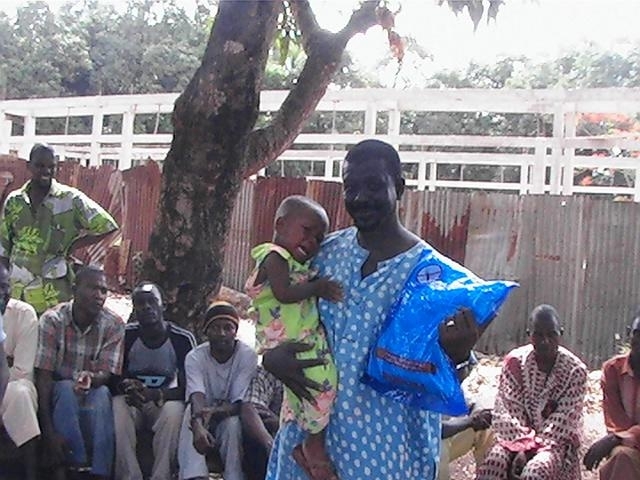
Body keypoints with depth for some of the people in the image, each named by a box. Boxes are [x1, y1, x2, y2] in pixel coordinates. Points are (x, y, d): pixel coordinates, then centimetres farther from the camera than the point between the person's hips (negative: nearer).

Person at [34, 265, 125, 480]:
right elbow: (43, 375, -21)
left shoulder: (114, 325, -12)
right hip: (59, 392, -1)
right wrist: (48, 430, -29)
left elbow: (106, 374, -16)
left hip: (94, 392, 1)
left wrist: (91, 378, -43)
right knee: (66, 390, -33)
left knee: (102, 393, -32)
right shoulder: (52, 320, -17)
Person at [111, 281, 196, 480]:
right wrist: (128, 388, -27)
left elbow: (187, 387, -12)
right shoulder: (125, 335, -7)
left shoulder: (183, 339, -11)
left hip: (165, 402, -1)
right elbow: (114, 378, -3)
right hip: (131, 400, 1)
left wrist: (156, 395, -30)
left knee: (174, 412, -34)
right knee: (117, 407, -32)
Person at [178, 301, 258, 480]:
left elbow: (240, 404, -21)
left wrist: (213, 411, -42)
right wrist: (198, 426, -52)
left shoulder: (247, 355, -17)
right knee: (191, 412, -32)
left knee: (232, 423, -35)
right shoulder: (195, 357, -14)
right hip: (204, 418, 1)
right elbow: (197, 398, -30)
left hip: (231, 416, -1)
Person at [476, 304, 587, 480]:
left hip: (556, 440, -1)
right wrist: (523, 445, -20)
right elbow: (508, 411, -7)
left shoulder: (575, 370, -9)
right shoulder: (514, 361, -6)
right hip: (516, 436, 2)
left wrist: (534, 448, -21)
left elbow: (562, 421, -12)